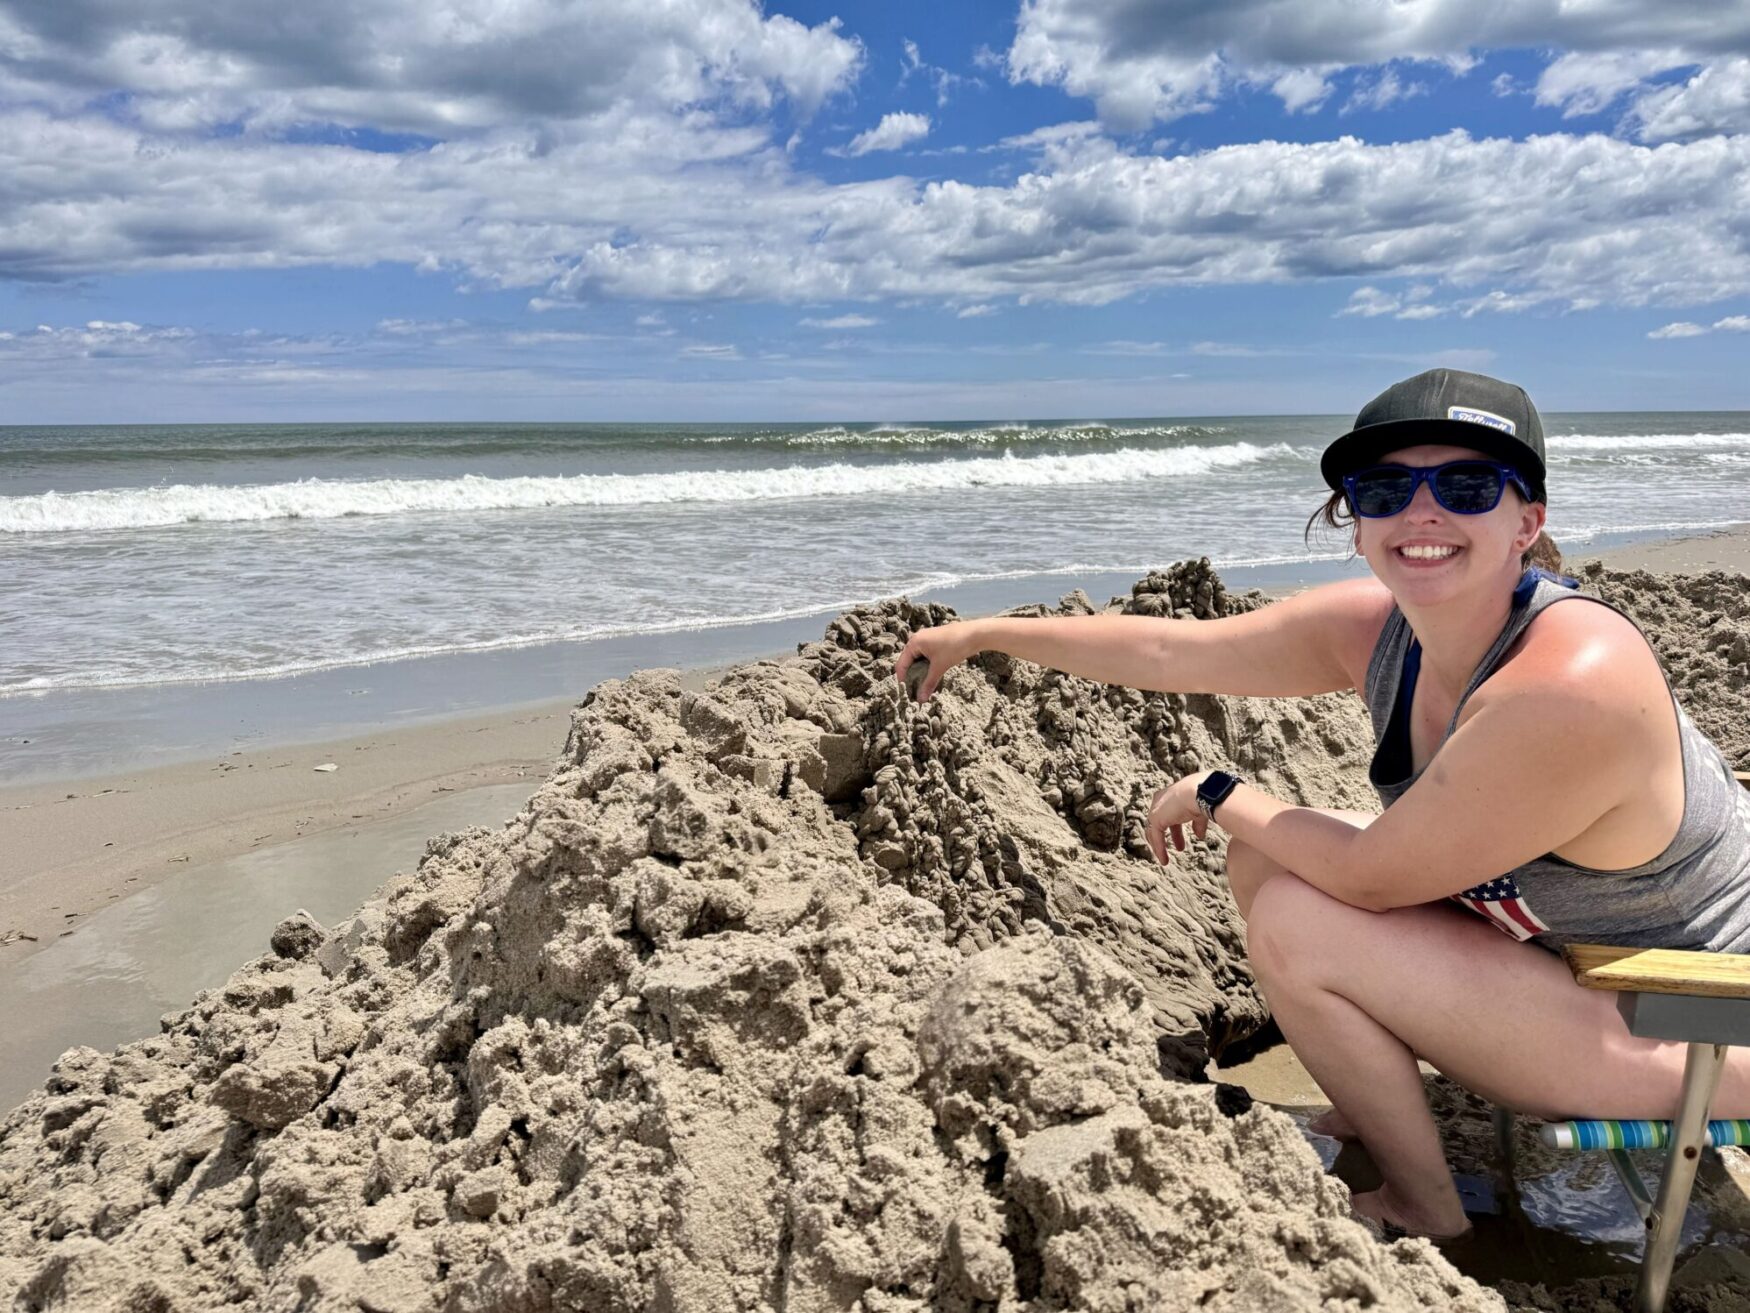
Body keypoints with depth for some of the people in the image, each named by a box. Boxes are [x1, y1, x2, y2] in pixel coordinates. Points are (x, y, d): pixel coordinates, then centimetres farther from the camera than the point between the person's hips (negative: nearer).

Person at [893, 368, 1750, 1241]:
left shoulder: (1571, 684, -34)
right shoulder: (1375, 626, -10)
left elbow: (1369, 875, -27)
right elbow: (1172, 650, -2)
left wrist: (1217, 795, -11)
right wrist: (988, 634, 3)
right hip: (1543, 935, 8)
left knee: (1295, 924, -21)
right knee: (1263, 857, 4)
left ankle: (1430, 1217, 2)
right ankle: (1378, 1112, 20)